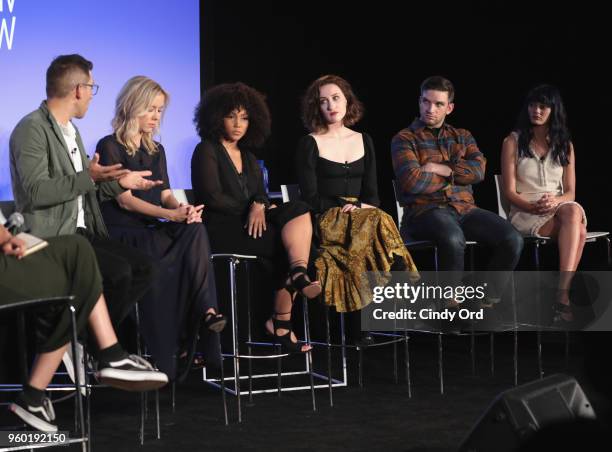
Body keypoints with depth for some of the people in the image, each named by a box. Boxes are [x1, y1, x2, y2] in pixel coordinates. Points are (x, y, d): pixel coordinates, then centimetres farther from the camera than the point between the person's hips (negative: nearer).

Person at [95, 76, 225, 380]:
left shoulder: (156, 150, 21)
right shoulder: (110, 147, 0)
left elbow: (166, 195, 12)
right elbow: (125, 199, -9)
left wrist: (184, 210, -13)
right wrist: (171, 214, -21)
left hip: (152, 231, 6)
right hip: (121, 235, -5)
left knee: (195, 230, -28)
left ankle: (205, 312, -36)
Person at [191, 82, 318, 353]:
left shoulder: (247, 156, 22)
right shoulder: (207, 150, 1)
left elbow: (260, 194, 9)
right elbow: (212, 197, -10)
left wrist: (259, 207, -14)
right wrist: (248, 211, -5)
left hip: (248, 224, 6)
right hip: (220, 229, -6)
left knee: (299, 211, -20)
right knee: (290, 242, -22)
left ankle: (299, 276, -31)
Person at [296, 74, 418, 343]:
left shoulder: (363, 141, 17)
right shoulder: (310, 144, 5)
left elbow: (371, 193, 14)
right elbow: (311, 198, -3)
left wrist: (361, 208, -9)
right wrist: (353, 207, -12)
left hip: (361, 219, 4)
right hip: (325, 222, -4)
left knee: (375, 220, -32)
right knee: (377, 222, -32)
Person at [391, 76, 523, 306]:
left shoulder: (462, 136, 22)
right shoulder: (404, 139, 7)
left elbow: (478, 170, 3)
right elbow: (413, 181, -10)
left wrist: (440, 168, -5)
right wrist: (453, 174, 3)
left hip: (465, 208, 5)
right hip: (425, 211, -5)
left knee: (512, 239, -22)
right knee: (453, 239, -39)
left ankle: (487, 304, -13)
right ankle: (451, 306, -21)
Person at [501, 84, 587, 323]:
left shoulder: (565, 145, 17)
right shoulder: (513, 142, 6)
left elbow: (570, 192, 10)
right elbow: (510, 192, 0)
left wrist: (556, 201, -14)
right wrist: (534, 207, -19)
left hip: (560, 209, 3)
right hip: (524, 214, -3)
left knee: (574, 211, -38)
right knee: (578, 231, -35)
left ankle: (562, 293, -45)